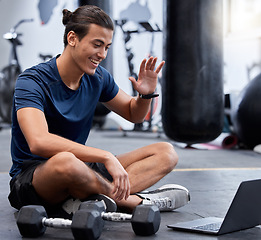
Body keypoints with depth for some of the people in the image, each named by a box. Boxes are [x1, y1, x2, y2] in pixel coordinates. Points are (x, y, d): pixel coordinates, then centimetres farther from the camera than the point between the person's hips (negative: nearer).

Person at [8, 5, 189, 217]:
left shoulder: (97, 77, 3)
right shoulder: (32, 82, -18)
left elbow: (133, 114, 19)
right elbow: (38, 142, -35)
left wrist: (146, 94, -5)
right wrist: (106, 156, -38)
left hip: (82, 172, 8)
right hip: (30, 180, -7)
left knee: (166, 153, -3)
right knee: (65, 160, -44)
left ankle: (89, 200, -26)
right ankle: (135, 201, -19)